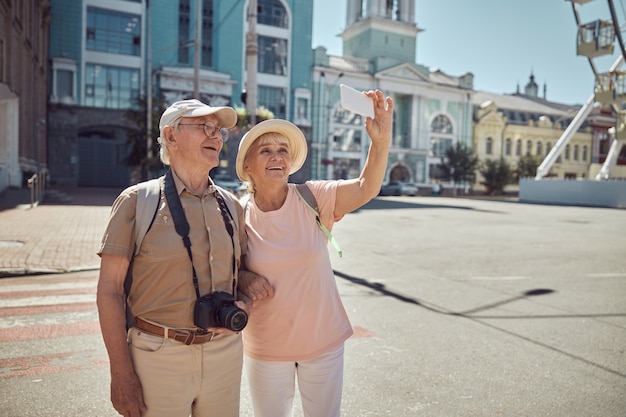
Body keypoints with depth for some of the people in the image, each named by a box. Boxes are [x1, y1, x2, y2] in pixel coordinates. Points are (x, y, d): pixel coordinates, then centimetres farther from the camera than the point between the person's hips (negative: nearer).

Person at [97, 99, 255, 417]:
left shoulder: (231, 205, 5)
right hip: (158, 354, -4)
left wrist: (242, 304, -6)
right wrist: (120, 373, -9)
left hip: (225, 351, 4)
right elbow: (110, 289, -7)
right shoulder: (137, 200, -6)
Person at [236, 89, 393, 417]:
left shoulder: (313, 198, -11)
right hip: (265, 348, 0)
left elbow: (366, 188, -24)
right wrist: (242, 280, -18)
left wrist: (381, 139, -39)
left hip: (323, 340, 0)